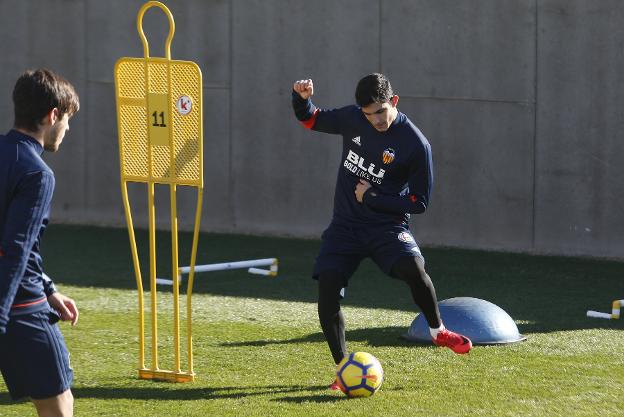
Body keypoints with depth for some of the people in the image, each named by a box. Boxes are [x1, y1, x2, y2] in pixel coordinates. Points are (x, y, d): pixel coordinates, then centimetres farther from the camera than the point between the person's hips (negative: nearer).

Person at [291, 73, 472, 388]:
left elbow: (419, 202, -7)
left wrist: (372, 198, -13)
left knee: (413, 267, -31)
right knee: (327, 291, -13)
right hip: (345, 226, 3)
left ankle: (438, 332, -5)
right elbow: (311, 120, 15)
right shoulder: (352, 119, -1)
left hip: (387, 225, -3)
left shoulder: (415, 144, -12)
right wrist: (301, 98, -7)